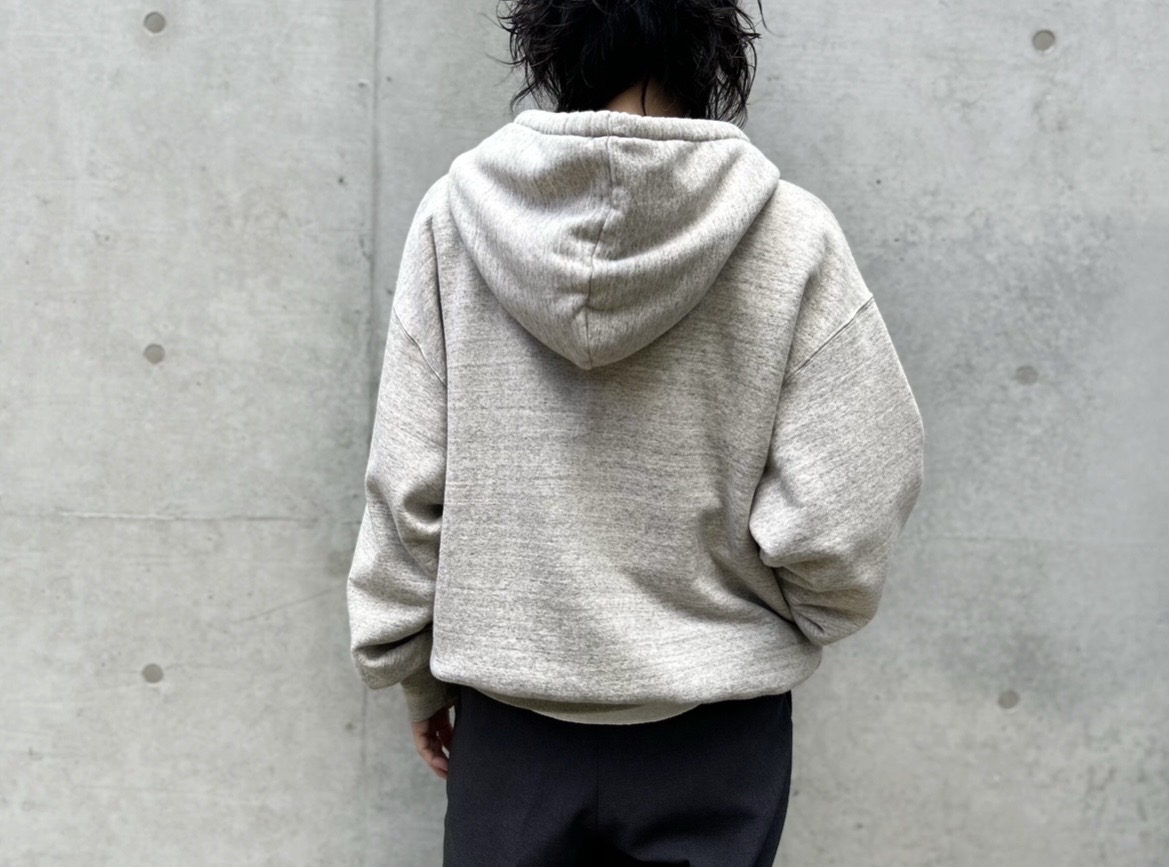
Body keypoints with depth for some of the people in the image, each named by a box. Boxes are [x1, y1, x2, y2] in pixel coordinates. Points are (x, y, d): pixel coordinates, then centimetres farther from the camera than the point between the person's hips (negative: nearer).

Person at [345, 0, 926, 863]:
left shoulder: (456, 215, -8)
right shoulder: (790, 235, -12)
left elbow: (408, 486, -4)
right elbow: (841, 522, -13)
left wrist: (417, 671, 10)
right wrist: (794, 619, 9)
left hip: (510, 724, 2)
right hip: (712, 731, -1)